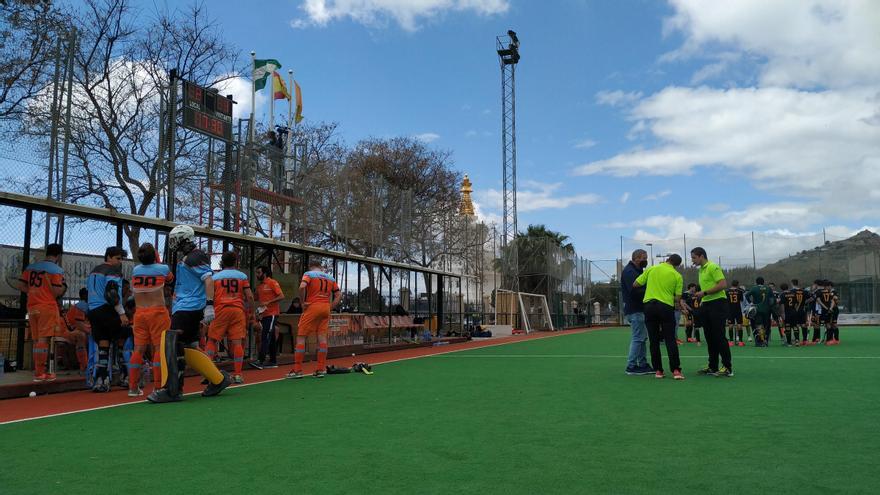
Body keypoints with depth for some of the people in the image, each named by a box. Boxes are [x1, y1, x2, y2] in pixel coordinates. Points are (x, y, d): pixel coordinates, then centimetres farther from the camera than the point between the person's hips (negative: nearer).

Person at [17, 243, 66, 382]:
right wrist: (64, 286, 7)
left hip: (32, 306, 7)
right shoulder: (56, 270, -8)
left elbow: (21, 285, 10)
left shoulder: (31, 267, 12)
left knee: (37, 340, 12)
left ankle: (39, 370, 16)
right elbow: (57, 292, -13)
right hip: (48, 307, -6)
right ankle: (40, 373, -6)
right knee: (44, 339, -6)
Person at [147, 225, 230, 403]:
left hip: (188, 308, -10)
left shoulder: (195, 257, -9)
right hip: (183, 308, 10)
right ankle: (219, 379, 17)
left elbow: (208, 279, -18)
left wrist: (209, 304, -25)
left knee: (172, 346, -12)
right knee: (187, 348, 10)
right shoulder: (185, 259, 22)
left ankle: (171, 390, -10)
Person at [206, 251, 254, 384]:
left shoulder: (215, 276, 8)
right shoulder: (242, 276, 9)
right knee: (237, 342, 1)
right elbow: (249, 297, 4)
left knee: (212, 340, 8)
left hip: (221, 310, 0)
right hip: (238, 310, 1)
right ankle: (237, 375, 1)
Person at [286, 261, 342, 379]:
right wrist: (330, 307, 13)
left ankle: (297, 370, -1)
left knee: (301, 337, 1)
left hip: (312, 307, -5)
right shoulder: (330, 278, 16)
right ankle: (321, 369, 6)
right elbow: (339, 295, 13)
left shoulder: (308, 274, 2)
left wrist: (303, 302, -8)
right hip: (326, 308, 5)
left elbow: (302, 287, -18)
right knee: (322, 338, 6)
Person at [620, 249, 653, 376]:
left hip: (640, 309, 10)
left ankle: (643, 365, 19)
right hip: (635, 310, -10)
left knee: (642, 338, 13)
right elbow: (634, 290, -24)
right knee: (637, 338, -8)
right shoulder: (629, 271, -14)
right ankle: (631, 366, -3)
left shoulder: (637, 270, 19)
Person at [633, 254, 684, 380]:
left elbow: (635, 284, 7)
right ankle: (675, 370, -7)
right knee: (670, 340, 1)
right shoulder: (677, 276, 3)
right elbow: (678, 298, 0)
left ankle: (658, 370, 9)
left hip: (649, 305, 2)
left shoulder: (651, 269, 6)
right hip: (667, 307, -1)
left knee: (654, 341, 6)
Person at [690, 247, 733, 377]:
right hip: (706, 305, 9)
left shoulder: (713, 267, -9)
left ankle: (727, 368, -2)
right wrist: (702, 302, 14)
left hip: (717, 304, -9)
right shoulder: (701, 270, 18)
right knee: (710, 337, 9)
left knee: (719, 336, -8)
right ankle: (712, 367, 15)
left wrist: (704, 293, -18)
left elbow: (723, 284, -19)